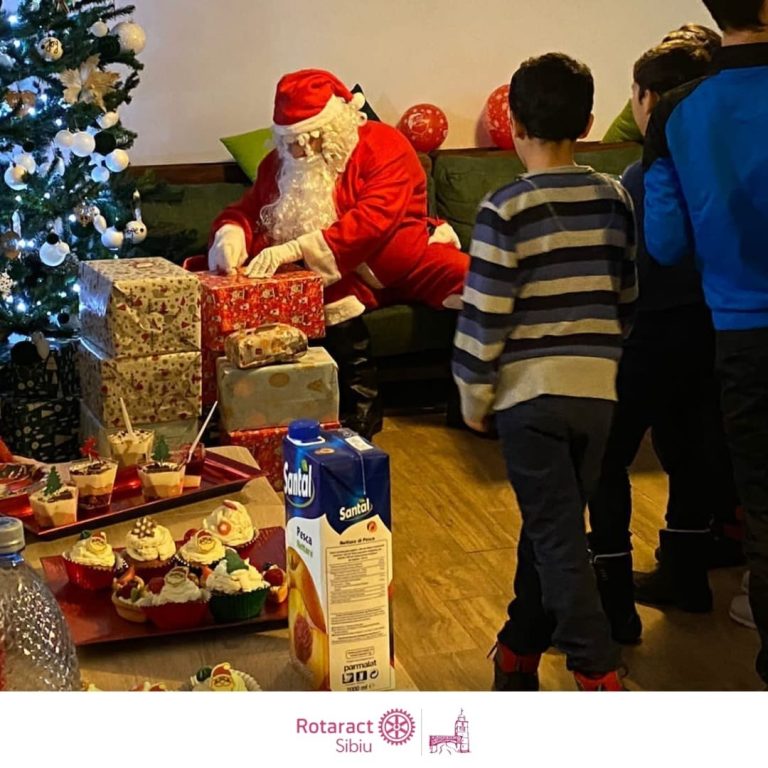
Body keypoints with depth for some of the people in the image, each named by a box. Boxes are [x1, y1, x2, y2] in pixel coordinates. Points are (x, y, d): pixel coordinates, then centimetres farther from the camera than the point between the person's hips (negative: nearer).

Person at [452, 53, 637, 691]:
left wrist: (473, 397, 0)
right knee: (550, 526, 16)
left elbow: (484, 316, -12)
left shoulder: (507, 209, -12)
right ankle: (519, 651, 30)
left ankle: (598, 676, -2)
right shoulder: (615, 199, 3)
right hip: (598, 390, 5)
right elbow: (627, 299, 11)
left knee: (557, 539, 1)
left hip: (531, 392, -5)